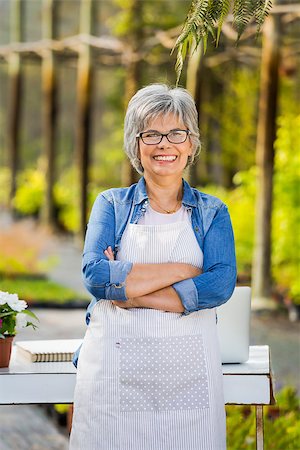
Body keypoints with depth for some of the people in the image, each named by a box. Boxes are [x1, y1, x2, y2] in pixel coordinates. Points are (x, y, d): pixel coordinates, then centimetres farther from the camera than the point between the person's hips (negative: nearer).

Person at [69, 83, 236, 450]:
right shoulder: (112, 204, 7)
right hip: (114, 369, -1)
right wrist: (182, 270, -12)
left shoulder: (212, 213, 8)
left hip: (189, 369, 1)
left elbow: (221, 285, -9)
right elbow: (95, 274, -10)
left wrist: (131, 294, -14)